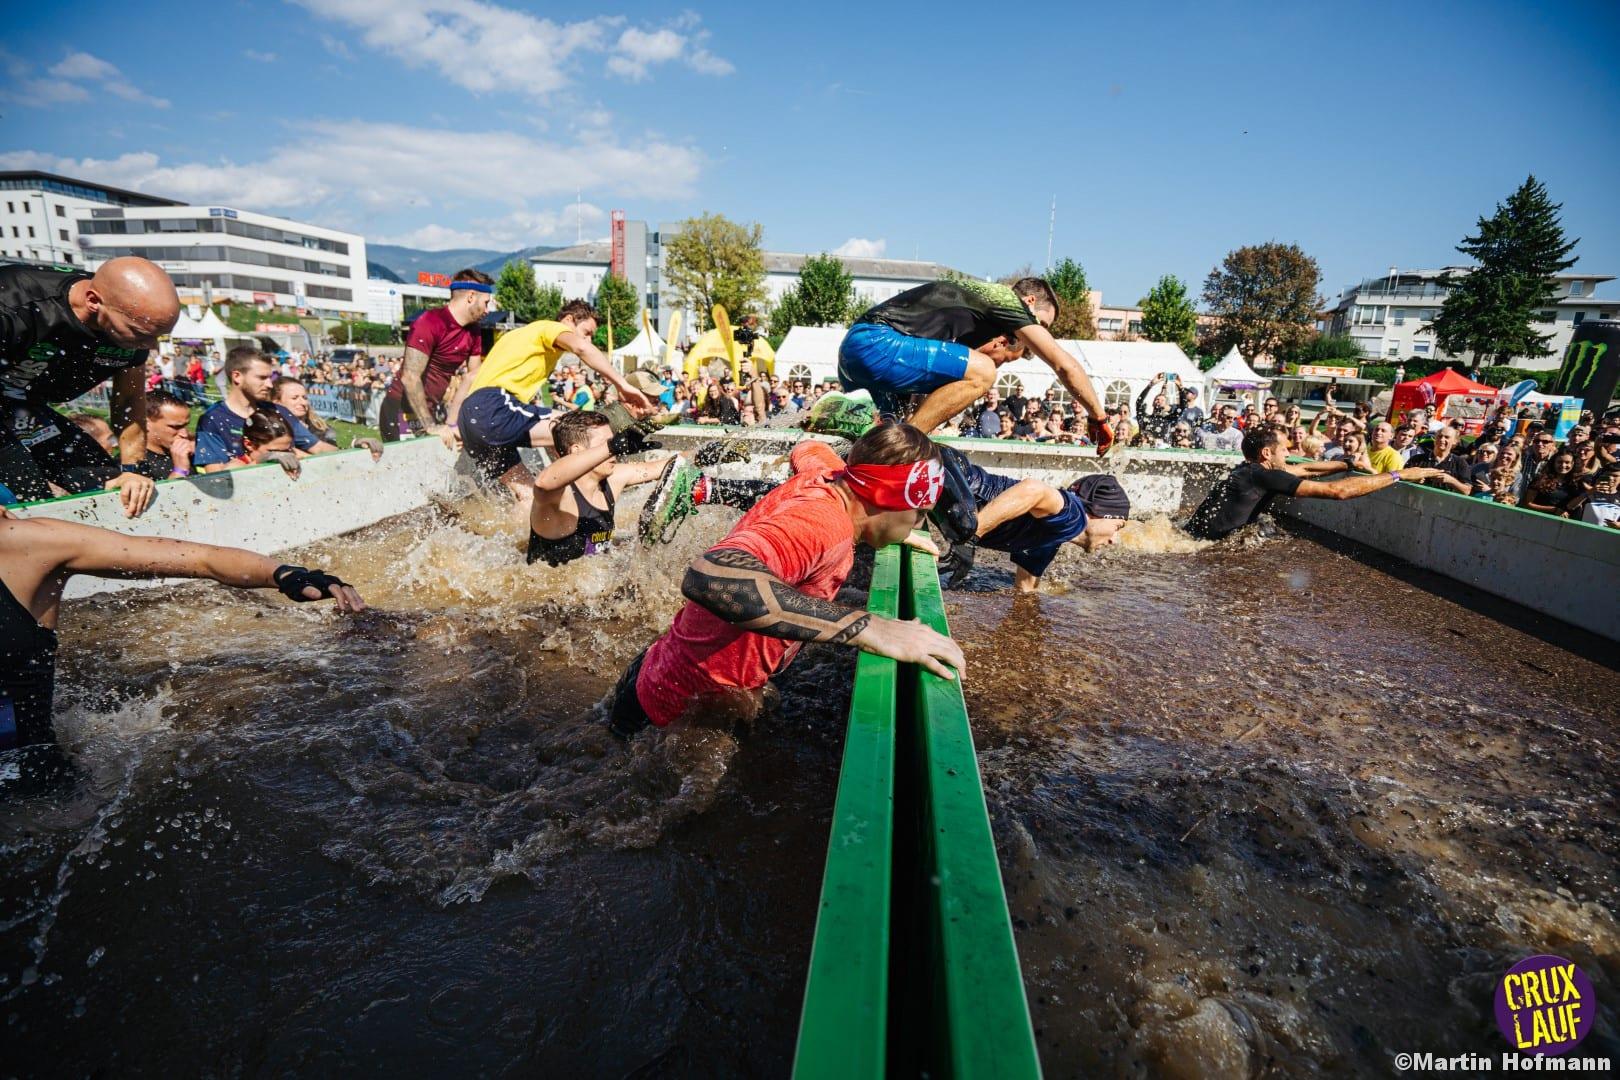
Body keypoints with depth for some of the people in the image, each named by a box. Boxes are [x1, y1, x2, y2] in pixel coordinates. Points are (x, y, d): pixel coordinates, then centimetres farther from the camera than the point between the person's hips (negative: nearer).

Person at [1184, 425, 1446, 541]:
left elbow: (1304, 468, 23)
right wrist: (1398, 475, -6)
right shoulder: (1264, 476, -17)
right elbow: (1338, 491, -15)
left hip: (1191, 538, 9)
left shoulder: (1250, 468, 8)